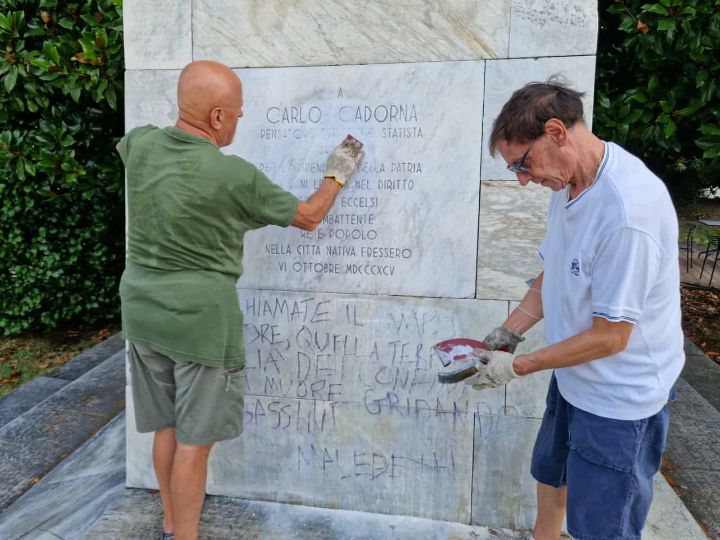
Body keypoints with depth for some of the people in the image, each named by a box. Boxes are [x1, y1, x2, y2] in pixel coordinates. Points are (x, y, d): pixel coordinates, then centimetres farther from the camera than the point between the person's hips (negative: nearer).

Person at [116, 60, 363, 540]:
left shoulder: (140, 145, -1)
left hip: (143, 311, 7)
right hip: (201, 318, -7)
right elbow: (308, 217, -3)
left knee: (166, 426, 20)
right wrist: (337, 176, 14)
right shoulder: (236, 176, -17)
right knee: (194, 440, 6)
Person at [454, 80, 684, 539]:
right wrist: (506, 334, 0)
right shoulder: (569, 183, -4)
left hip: (619, 398, -8)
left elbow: (609, 336, -27)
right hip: (574, 377, 8)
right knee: (550, 473, 29)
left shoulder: (627, 209, -32)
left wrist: (517, 367, -18)